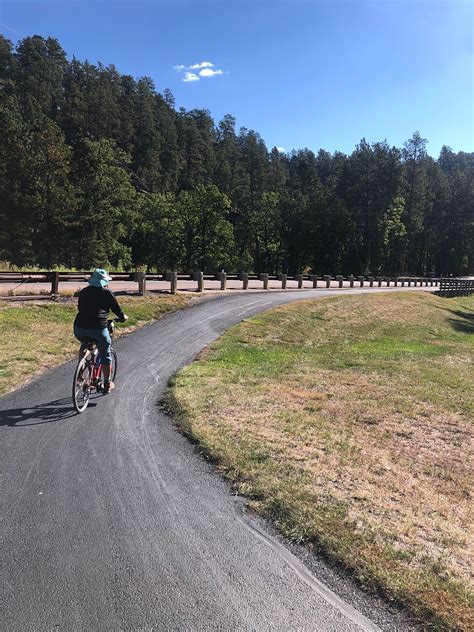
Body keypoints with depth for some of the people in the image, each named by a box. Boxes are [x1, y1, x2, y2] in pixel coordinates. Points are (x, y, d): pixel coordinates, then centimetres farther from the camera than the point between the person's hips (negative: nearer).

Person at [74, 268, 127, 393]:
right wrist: (123, 317, 29)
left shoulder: (83, 291, 17)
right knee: (105, 355, 14)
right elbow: (117, 309, 8)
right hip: (98, 328, -5)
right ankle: (107, 384, 25)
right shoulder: (107, 293, 3)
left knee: (84, 345, 35)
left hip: (79, 328, 5)